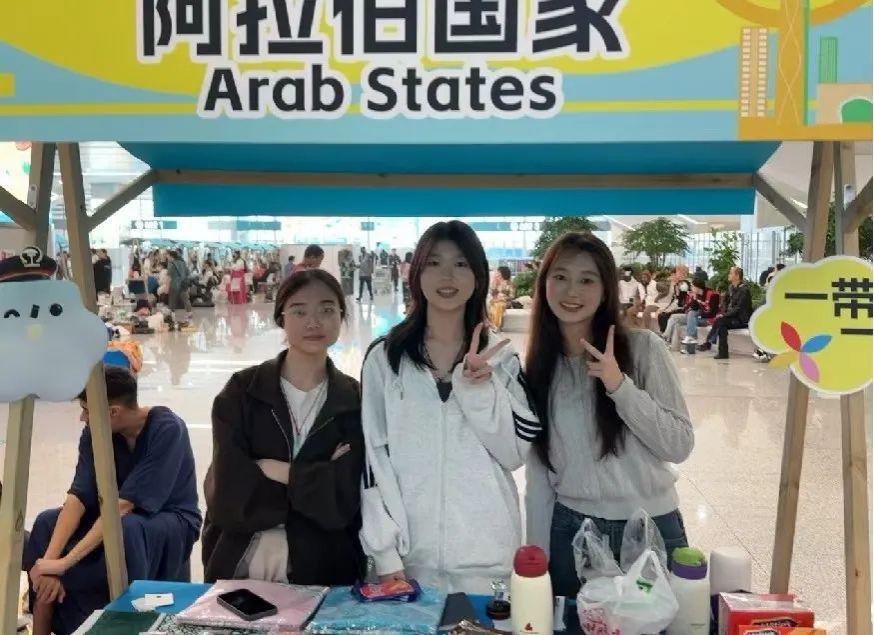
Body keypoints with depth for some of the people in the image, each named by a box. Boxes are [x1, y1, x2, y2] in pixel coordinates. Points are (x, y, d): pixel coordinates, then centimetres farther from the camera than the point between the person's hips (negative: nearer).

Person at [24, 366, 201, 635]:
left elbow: (124, 504, -32)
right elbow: (79, 496, -18)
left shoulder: (167, 429, -29)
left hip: (173, 521, -6)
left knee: (125, 529, -37)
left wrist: (66, 561, -35)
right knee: (48, 523, -15)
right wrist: (49, 559, -31)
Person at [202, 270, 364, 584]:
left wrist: (276, 471, -12)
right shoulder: (241, 392, -4)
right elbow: (230, 497, -12)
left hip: (324, 574, 0)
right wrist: (313, 480, -12)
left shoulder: (356, 403, -3)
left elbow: (343, 502, -11)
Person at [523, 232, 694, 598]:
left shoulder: (644, 348, -8)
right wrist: (537, 554, 3)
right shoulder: (536, 365, 1)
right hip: (569, 530, 2)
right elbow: (538, 472, 3)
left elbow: (680, 446, -11)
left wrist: (619, 385, -23)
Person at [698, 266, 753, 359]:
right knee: (722, 325, -20)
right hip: (733, 317, 7)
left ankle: (709, 343, -20)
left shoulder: (744, 289, -15)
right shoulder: (731, 287, 10)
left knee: (720, 321, -27)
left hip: (742, 319, -7)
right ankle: (723, 353, -23)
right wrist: (723, 313, -2)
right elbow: (728, 304, 17)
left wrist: (724, 315, -21)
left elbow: (739, 308, -20)